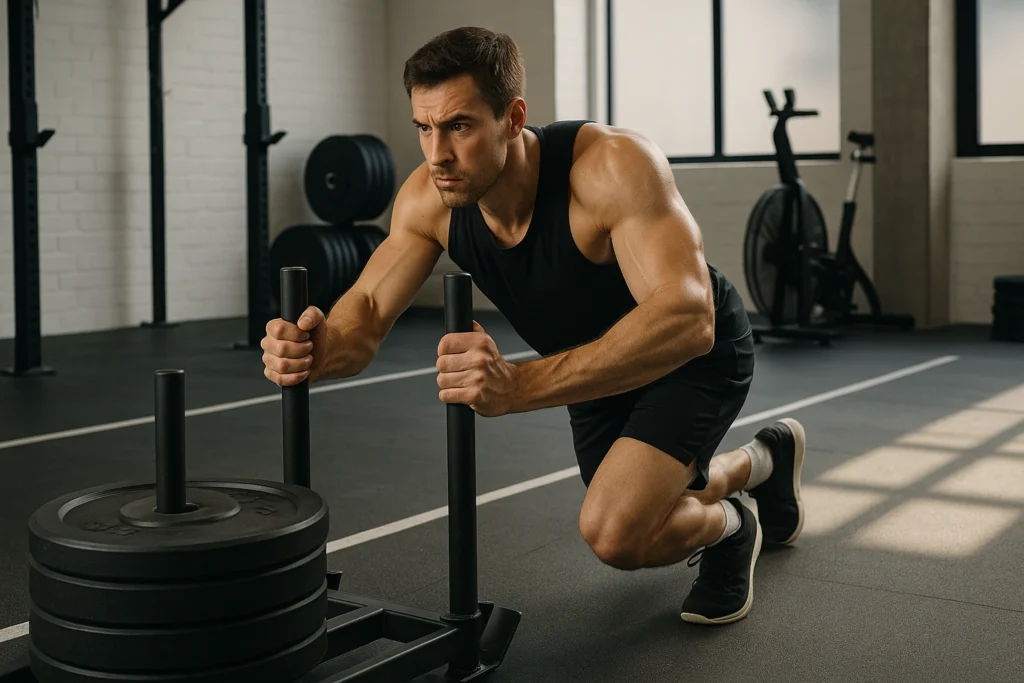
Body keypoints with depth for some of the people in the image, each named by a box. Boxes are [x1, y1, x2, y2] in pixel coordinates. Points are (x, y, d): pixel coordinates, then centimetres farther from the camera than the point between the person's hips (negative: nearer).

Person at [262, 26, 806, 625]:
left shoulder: (614, 165, -38)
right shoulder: (427, 200, -20)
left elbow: (686, 318, -49)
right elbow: (368, 310, -16)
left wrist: (518, 385, -61)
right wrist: (322, 348, -43)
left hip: (696, 351, -6)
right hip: (600, 365, 6)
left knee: (616, 533, -28)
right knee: (638, 528, 24)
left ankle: (731, 526, 8)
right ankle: (764, 461, 53)